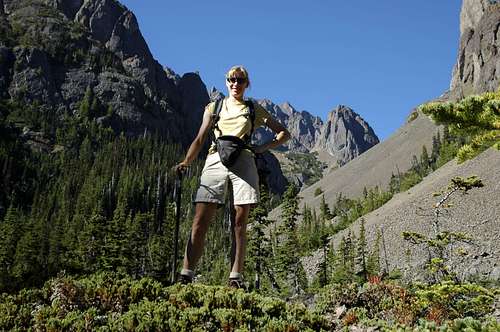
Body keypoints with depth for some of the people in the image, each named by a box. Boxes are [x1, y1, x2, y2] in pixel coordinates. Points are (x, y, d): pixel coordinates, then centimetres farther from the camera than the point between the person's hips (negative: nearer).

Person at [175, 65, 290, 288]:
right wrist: (186, 162, -2)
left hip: (242, 161, 0)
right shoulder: (214, 108, 23)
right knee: (200, 221, -11)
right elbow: (200, 139, 15)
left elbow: (284, 133, 21)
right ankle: (186, 275, -14)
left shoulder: (254, 110, 21)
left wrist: (263, 147, 4)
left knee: (240, 222, -6)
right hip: (216, 160, 0)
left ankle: (236, 277, -5)